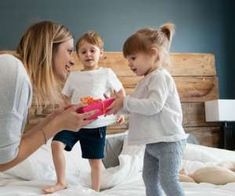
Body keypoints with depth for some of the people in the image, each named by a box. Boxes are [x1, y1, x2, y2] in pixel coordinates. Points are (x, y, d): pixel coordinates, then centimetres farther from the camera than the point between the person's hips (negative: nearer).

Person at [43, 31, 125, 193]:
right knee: (56, 144, -15)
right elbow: (65, 98, 12)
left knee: (95, 160, 6)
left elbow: (121, 91, 8)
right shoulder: (74, 76, 5)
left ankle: (95, 191, 26)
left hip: (96, 124, -2)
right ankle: (61, 182, 2)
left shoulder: (107, 73, -3)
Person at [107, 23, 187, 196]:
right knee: (149, 178, 14)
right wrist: (119, 105, 4)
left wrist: (125, 102, -22)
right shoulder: (147, 79, 15)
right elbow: (138, 107, 19)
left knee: (168, 180, -9)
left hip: (168, 141, -10)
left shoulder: (160, 76, -15)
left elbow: (153, 106, -27)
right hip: (153, 142, 10)